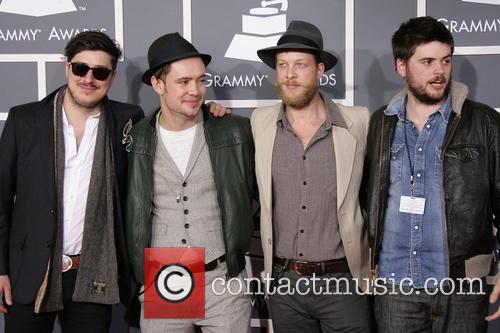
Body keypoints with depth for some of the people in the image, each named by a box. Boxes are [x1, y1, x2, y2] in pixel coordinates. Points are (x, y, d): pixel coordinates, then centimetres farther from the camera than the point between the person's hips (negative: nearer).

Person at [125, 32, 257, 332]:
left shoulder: (237, 131, -4)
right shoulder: (135, 140, 0)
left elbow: (264, 192, 9)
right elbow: (130, 213, 11)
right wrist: (137, 272, 11)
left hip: (224, 280, -1)